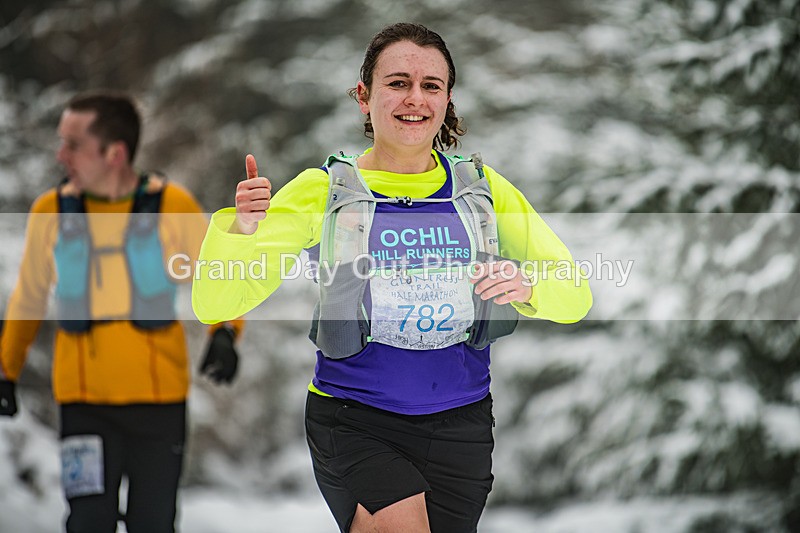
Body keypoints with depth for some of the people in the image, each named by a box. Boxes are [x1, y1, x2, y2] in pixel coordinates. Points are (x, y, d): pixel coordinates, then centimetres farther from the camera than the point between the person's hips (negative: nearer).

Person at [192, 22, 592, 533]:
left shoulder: (482, 187, 5)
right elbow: (215, 305, -5)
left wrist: (528, 286, -19)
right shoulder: (322, 191, -1)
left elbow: (576, 297, 3)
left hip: (460, 425, 3)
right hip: (354, 425, -3)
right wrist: (239, 226, -25)